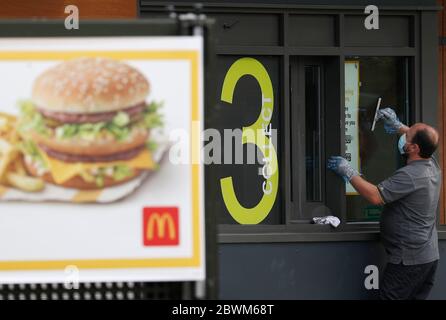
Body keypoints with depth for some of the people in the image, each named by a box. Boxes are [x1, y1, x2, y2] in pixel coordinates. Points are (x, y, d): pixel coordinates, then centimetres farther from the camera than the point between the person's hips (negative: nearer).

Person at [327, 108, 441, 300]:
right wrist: (397, 125, 26)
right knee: (417, 298, 11)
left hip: (408, 260, -9)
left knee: (390, 297, -7)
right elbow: (421, 139, 28)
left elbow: (376, 196, -22)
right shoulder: (433, 166, 6)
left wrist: (349, 172, -12)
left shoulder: (410, 175, -21)